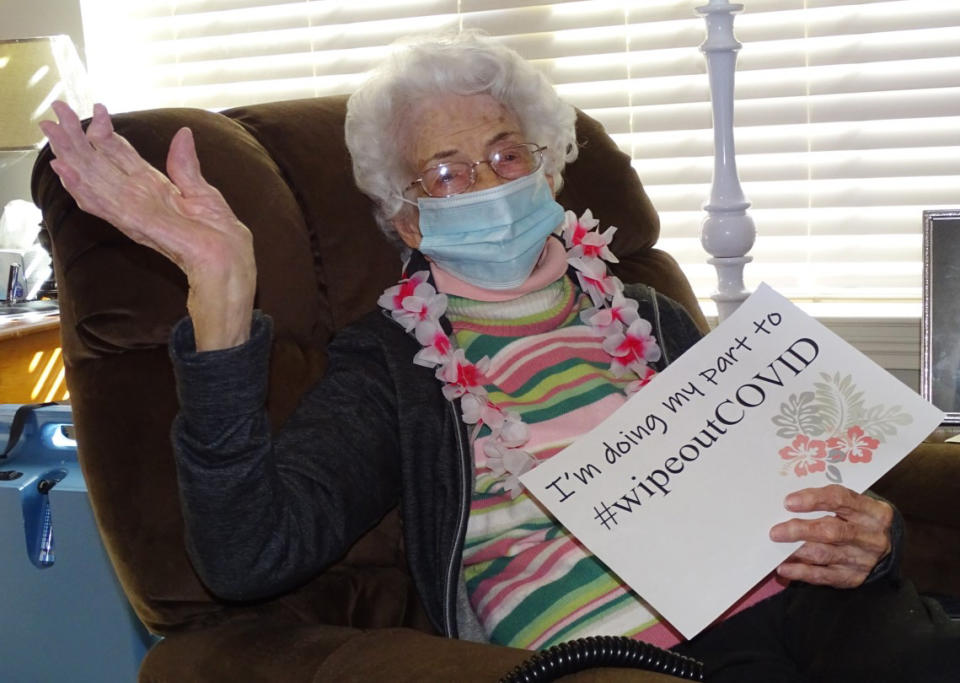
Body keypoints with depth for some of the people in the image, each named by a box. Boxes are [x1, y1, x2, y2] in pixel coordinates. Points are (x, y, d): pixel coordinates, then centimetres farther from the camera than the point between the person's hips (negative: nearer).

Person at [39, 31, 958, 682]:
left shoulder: (644, 316, 21)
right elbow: (250, 556, -10)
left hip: (787, 595, 4)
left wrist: (861, 534, -3)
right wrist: (219, 283, -19)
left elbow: (790, 472, 22)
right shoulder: (388, 365, 8)